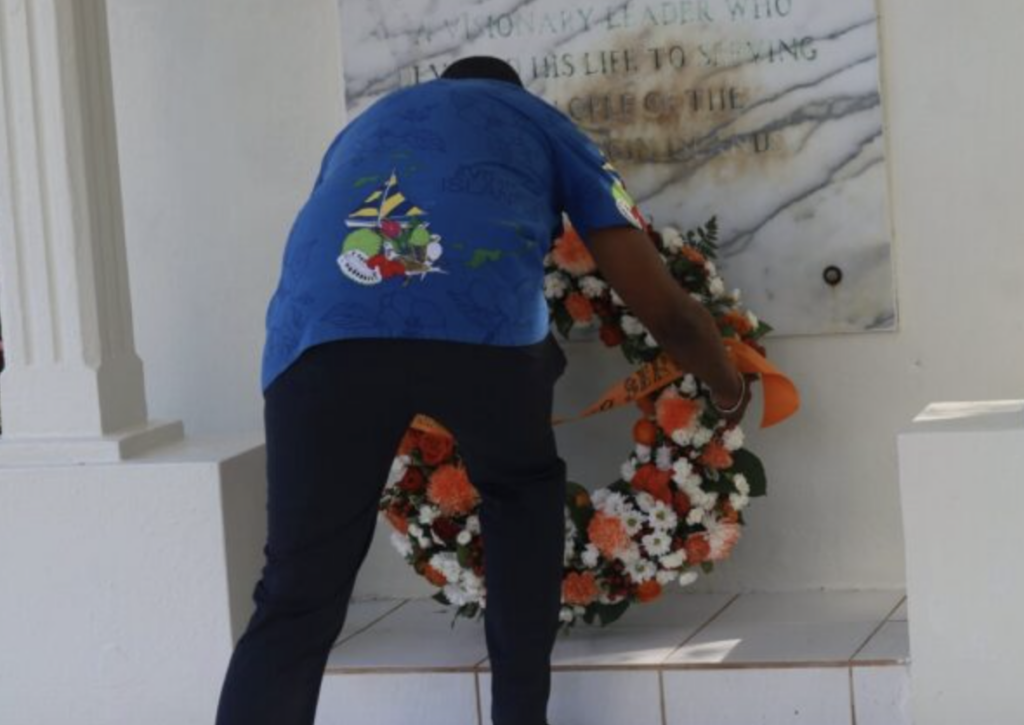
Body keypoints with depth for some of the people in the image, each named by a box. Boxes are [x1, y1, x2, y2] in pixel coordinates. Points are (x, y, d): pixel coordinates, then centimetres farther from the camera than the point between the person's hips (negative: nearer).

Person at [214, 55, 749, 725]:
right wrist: (729, 388, 52)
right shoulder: (542, 123, 34)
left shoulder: (366, 125, 43)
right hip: (481, 320, -1)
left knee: (296, 601, 6)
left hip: (319, 330, 2)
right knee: (522, 492, 31)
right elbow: (665, 310, 32)